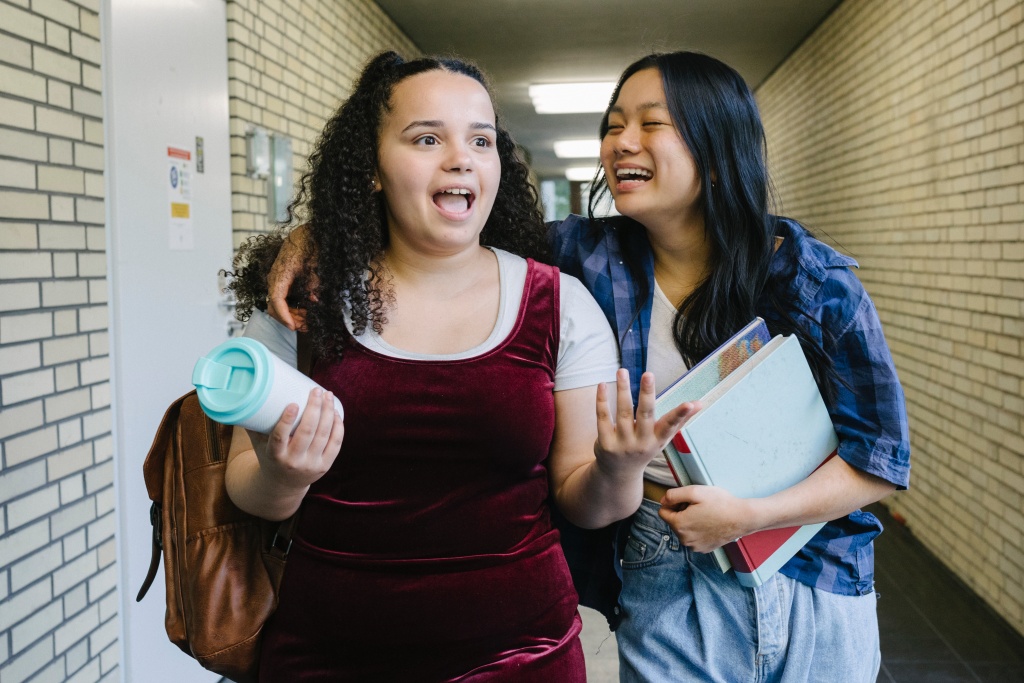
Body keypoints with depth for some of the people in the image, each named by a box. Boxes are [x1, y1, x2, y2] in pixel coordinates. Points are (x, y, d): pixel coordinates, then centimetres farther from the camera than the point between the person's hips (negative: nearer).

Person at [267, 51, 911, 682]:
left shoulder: (815, 281, -12)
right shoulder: (596, 259, -8)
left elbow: (883, 452, -9)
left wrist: (750, 515, -20)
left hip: (809, 591, 0)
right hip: (665, 592, 1)